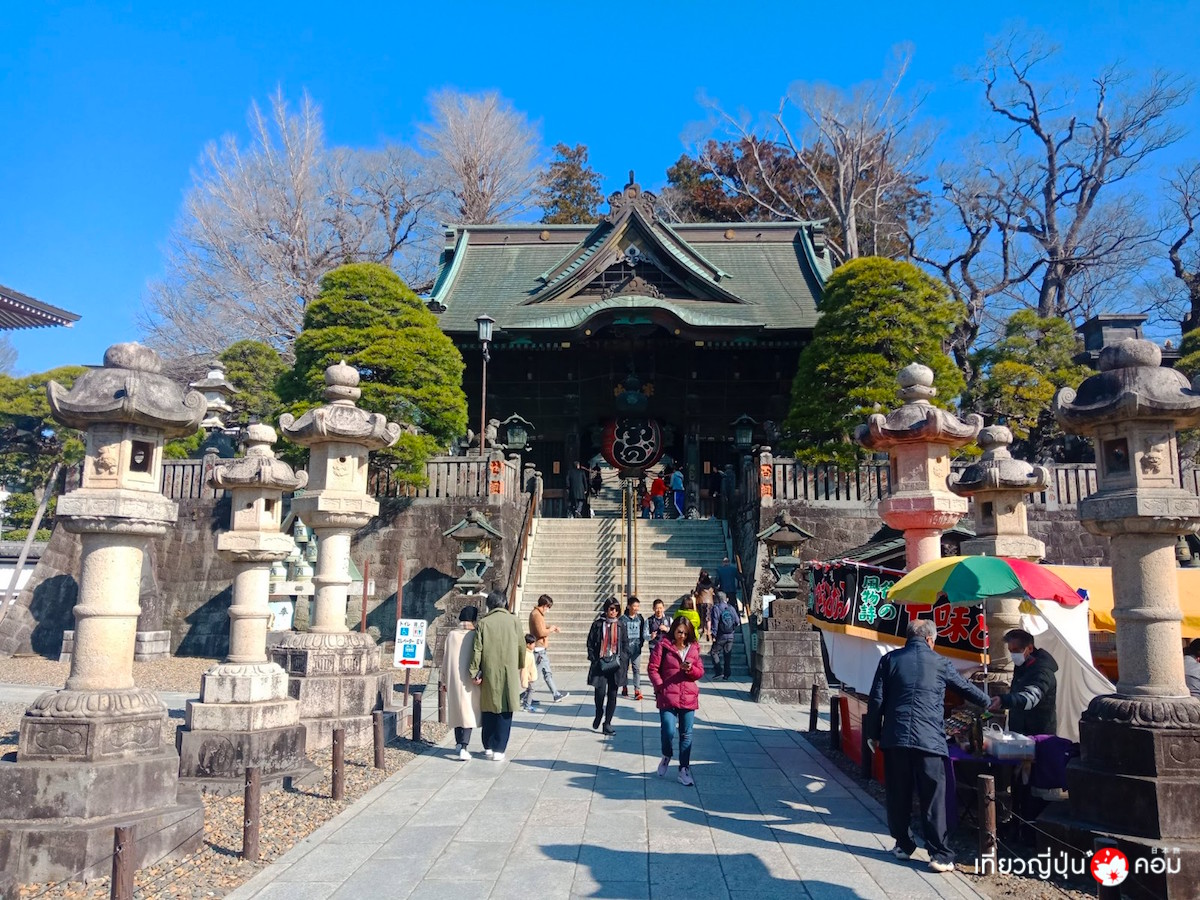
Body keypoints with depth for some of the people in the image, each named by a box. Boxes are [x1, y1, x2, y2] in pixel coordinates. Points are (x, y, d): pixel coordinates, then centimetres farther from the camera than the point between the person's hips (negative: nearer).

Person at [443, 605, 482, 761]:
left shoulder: (451, 635, -1)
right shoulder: (475, 636, -11)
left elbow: (444, 658, 5)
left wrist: (445, 679, 14)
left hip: (453, 679, 4)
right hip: (469, 680, -4)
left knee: (457, 709, 17)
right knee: (468, 712, -1)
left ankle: (459, 743, 27)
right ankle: (464, 746, -13)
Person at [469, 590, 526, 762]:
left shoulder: (483, 623, -2)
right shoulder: (513, 621, -1)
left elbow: (477, 649, -5)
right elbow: (522, 647, 4)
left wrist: (475, 671, 1)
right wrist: (520, 667, 17)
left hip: (489, 673, 1)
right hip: (509, 673, -1)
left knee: (489, 709, 13)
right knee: (505, 712, 5)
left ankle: (488, 747, 20)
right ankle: (499, 750, 4)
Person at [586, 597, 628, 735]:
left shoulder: (620, 626, 7)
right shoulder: (598, 625, -1)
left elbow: (625, 644, 11)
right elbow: (590, 643, 1)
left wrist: (621, 658, -4)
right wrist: (594, 659, -8)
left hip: (615, 665, 3)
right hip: (601, 664, -3)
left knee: (612, 695, 4)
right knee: (600, 692, -8)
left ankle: (607, 723, 13)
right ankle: (598, 715, 22)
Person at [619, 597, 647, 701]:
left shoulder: (641, 618, 5)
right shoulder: (623, 619, -4)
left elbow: (643, 632, 12)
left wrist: (642, 642, 5)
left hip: (636, 647, 1)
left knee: (636, 668, -6)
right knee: (624, 668, 11)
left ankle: (637, 690, -7)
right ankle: (625, 688, 26)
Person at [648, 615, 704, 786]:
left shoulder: (694, 648, 8)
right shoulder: (663, 646, -2)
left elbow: (700, 672, 10)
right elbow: (652, 668, -2)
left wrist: (690, 669, -10)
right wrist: (660, 687, -11)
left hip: (688, 698, 3)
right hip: (668, 697, -3)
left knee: (686, 734, 6)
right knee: (669, 731, -10)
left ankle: (684, 769, 17)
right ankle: (667, 756, 21)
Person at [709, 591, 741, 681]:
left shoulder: (716, 608, -9)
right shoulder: (731, 608, 3)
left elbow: (715, 623, -13)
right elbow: (738, 622, 4)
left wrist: (713, 635, -8)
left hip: (720, 636, -4)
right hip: (730, 636, 4)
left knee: (715, 653, 8)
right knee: (728, 655, 12)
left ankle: (719, 672, -5)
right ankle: (726, 675, 13)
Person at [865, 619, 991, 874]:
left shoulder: (890, 659, 6)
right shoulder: (940, 663, 6)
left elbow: (876, 700, 4)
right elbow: (965, 688, 22)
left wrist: (874, 734, 13)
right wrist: (988, 702, 42)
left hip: (894, 738, 2)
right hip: (929, 740, -1)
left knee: (898, 796, 12)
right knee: (934, 798, 3)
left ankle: (903, 845, 23)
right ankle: (940, 854, 3)